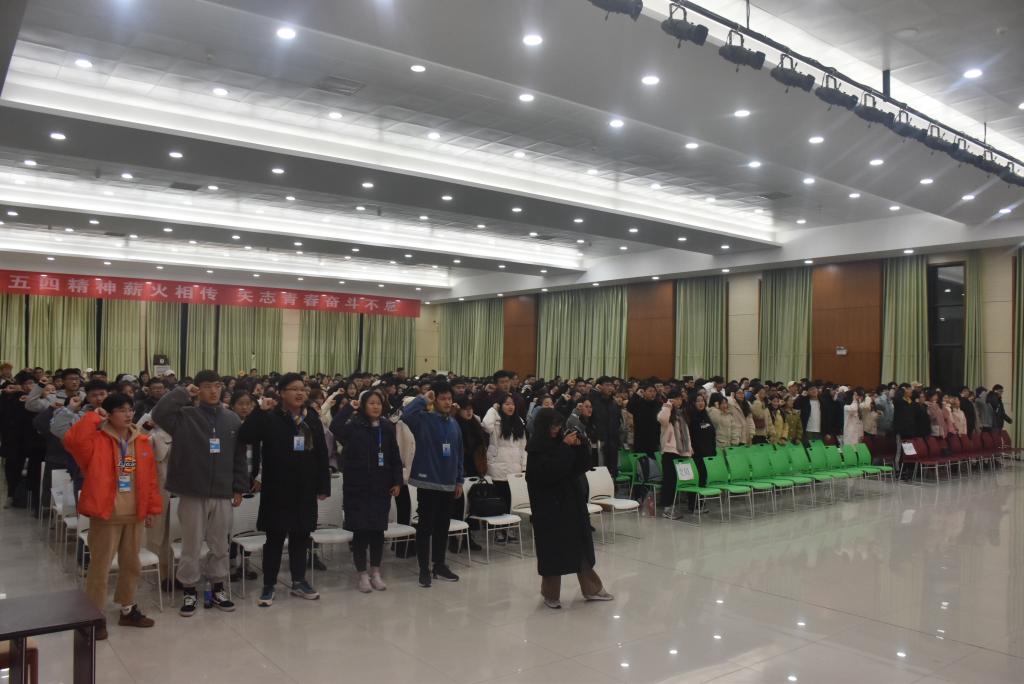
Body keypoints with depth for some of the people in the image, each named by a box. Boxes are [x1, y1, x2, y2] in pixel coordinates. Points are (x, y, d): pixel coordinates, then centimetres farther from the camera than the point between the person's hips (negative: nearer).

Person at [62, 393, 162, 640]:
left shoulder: (141, 442, 4)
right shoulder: (97, 440, -8)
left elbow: (150, 478, 7)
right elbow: (72, 440, -31)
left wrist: (152, 508, 7)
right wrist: (93, 417, -23)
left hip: (134, 514, 5)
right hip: (105, 514, -5)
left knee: (131, 564, 16)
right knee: (100, 566, 3)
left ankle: (128, 610, 30)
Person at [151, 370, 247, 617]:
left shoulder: (232, 419, 5)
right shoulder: (185, 416, -3)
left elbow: (239, 456, 8)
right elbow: (158, 414, -23)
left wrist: (239, 487, 6)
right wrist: (182, 393, -16)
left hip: (222, 493, 3)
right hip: (192, 493, -3)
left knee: (220, 544, 13)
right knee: (191, 545, 8)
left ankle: (217, 588, 27)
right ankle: (190, 590, 23)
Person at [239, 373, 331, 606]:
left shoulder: (312, 418, 5)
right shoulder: (271, 418, -5)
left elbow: (322, 454, 6)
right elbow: (245, 437, -20)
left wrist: (323, 486, 3)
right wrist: (260, 411, -24)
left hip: (305, 490, 4)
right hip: (277, 489, -4)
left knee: (301, 536, 12)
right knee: (275, 537, 4)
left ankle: (299, 581, 25)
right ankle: (268, 586, 15)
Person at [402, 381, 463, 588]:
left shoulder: (454, 424, 9)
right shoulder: (423, 420, -9)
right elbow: (406, 414, -31)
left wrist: (459, 480, 13)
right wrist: (423, 399, -20)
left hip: (448, 484, 6)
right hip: (428, 482, -5)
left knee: (443, 527, 14)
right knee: (426, 526, 3)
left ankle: (439, 565, 26)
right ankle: (424, 569, 13)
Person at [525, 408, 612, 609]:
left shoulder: (561, 441, 5)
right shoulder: (536, 448, -11)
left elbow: (583, 465, 5)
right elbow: (550, 470, -25)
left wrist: (579, 446, -11)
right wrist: (565, 447, -22)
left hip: (571, 500, 6)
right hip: (549, 503, -6)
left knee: (581, 544, 12)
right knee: (553, 547, 2)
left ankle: (591, 588, 24)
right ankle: (550, 594, 16)